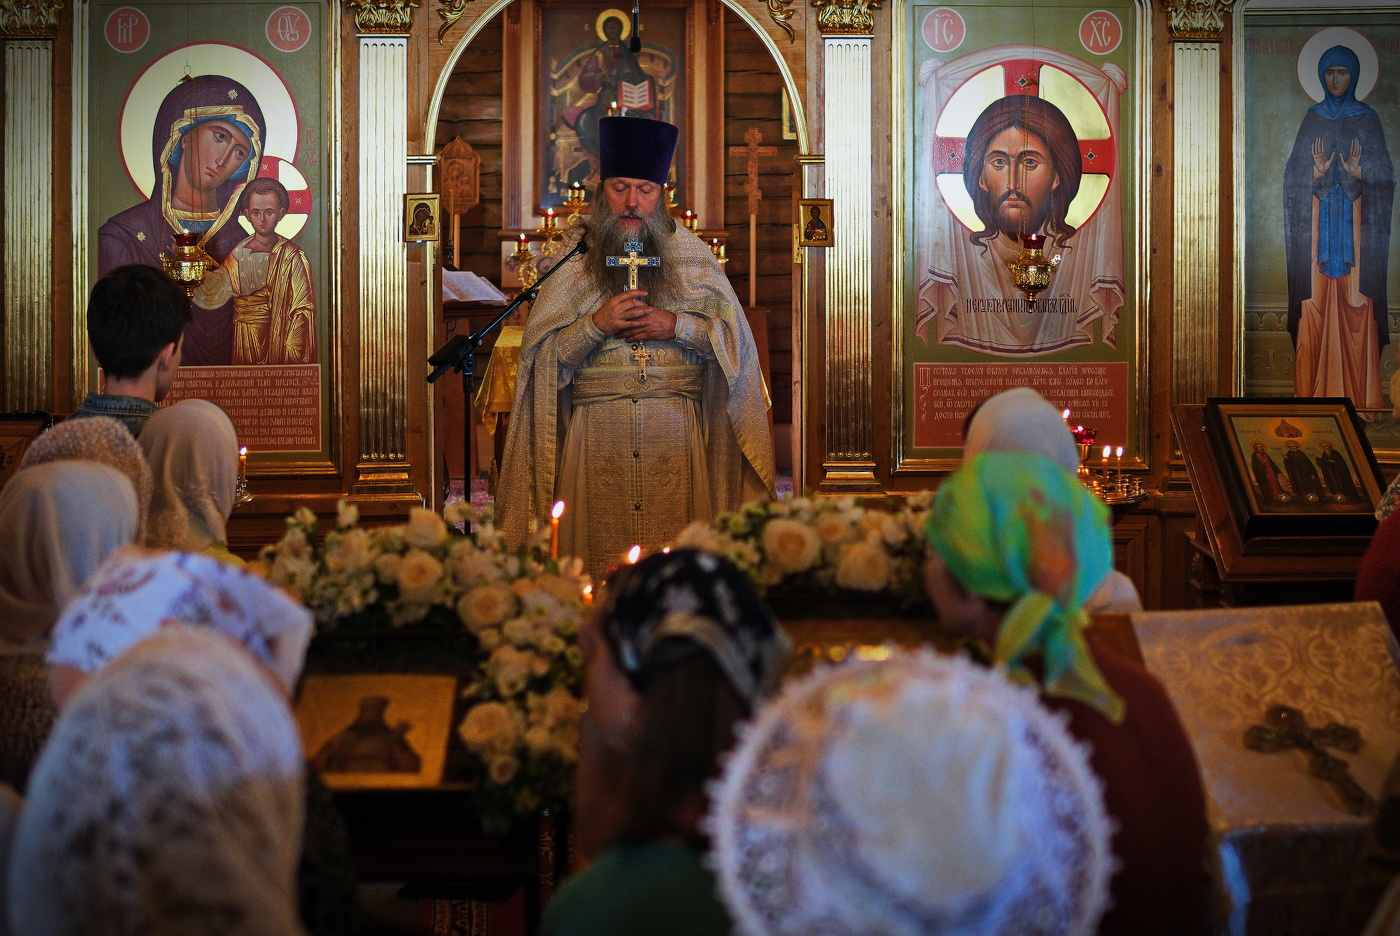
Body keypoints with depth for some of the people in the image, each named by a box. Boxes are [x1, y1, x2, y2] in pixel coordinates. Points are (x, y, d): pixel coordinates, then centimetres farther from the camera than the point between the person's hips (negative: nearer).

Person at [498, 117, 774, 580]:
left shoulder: (691, 254, 10)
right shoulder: (574, 256, 8)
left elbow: (734, 336, 6)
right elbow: (541, 351, 2)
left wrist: (676, 326, -9)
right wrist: (596, 324, -13)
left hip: (676, 432, 1)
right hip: (596, 432, 0)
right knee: (600, 552, -4)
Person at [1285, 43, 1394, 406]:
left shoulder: (1368, 119, 5)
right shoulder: (1312, 119, 9)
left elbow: (1383, 175, 1)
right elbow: (1295, 173, 5)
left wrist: (1359, 174, -17)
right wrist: (1317, 173, -15)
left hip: (1356, 219, -1)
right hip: (1319, 218, 1)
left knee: (1355, 294, -6)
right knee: (1318, 290, -4)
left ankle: (1358, 392, -3)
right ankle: (1317, 387, 0)